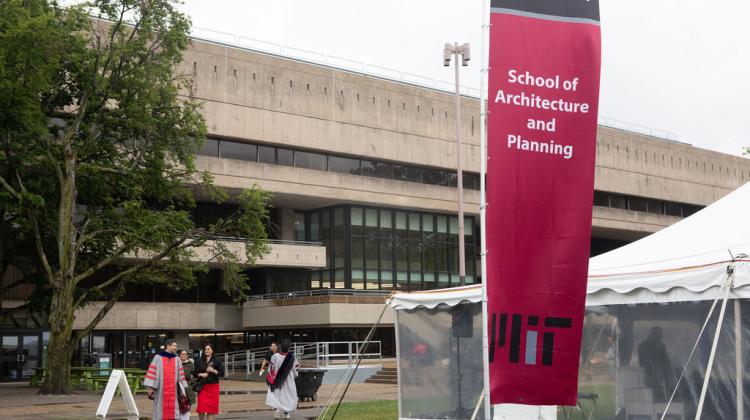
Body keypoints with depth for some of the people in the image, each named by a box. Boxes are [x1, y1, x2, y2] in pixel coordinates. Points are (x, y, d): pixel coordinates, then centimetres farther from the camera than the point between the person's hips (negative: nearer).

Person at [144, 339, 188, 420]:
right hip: (161, 390, -3)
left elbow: (180, 374, 14)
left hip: (173, 390, 3)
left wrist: (182, 388, 11)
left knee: (172, 412, -1)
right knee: (161, 410, 0)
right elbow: (152, 372, -4)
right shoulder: (158, 358, 0)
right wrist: (150, 387, -10)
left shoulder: (177, 359, 13)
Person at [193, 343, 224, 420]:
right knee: (202, 407, -9)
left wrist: (214, 371, -16)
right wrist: (201, 374, -10)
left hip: (213, 386, 0)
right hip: (202, 386, 0)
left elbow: (222, 373, 0)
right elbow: (194, 373, 9)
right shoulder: (199, 361, 7)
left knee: (212, 407, 0)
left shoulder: (217, 361, 2)